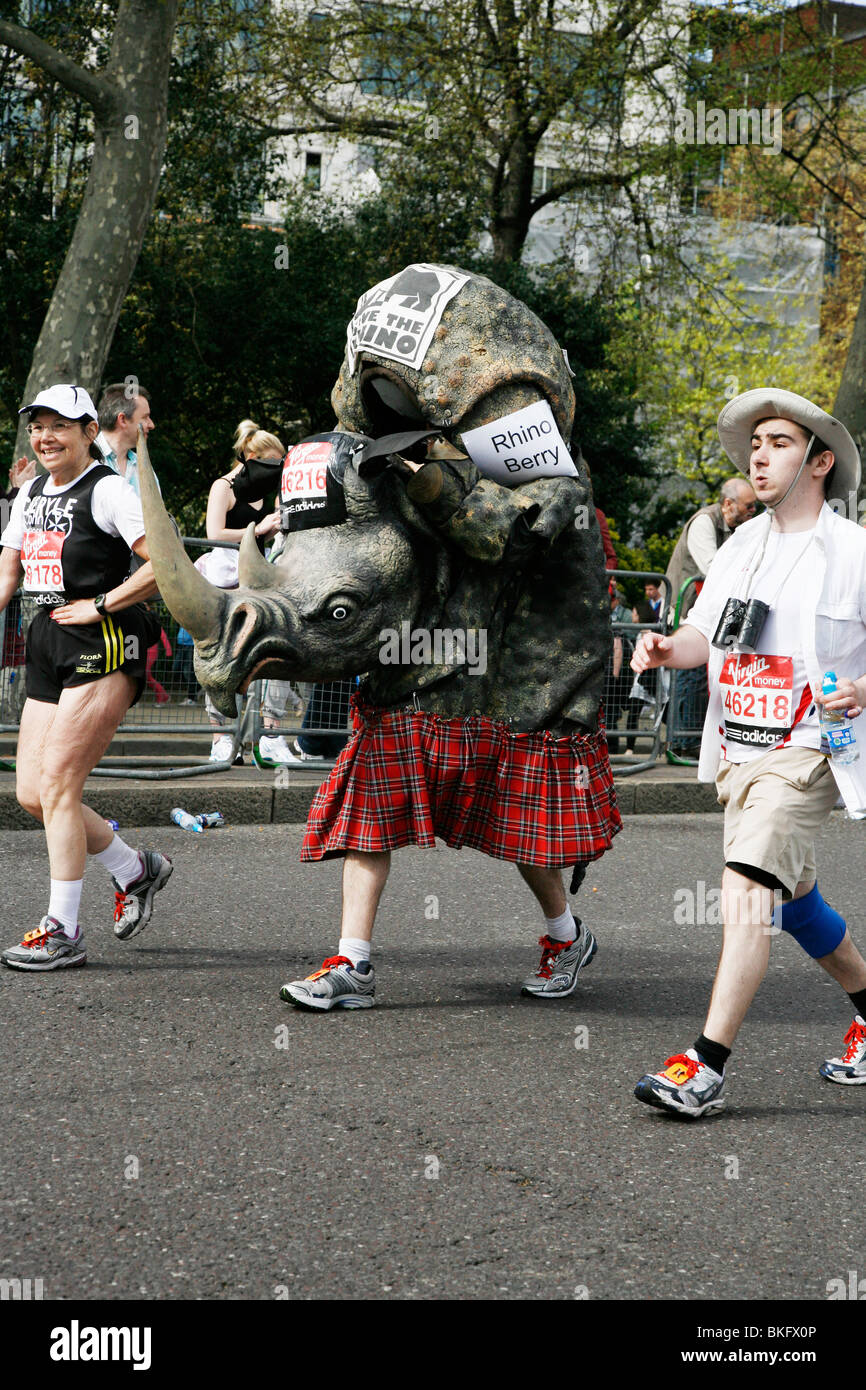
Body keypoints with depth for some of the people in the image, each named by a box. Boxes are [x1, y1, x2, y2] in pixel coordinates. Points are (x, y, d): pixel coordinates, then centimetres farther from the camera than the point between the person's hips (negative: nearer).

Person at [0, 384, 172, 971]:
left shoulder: (107, 491, -9)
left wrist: (98, 606, -14)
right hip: (49, 646, 9)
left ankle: (63, 931, -2)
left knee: (56, 784, -11)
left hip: (104, 645, -8)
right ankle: (135, 870, 26)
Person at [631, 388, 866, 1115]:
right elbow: (705, 630, 11)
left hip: (806, 750, -7)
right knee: (792, 898, 18)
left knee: (748, 890, -20)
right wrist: (668, 649, -11)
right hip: (737, 750, 7)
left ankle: (705, 1068, -22)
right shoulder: (742, 544, 11)